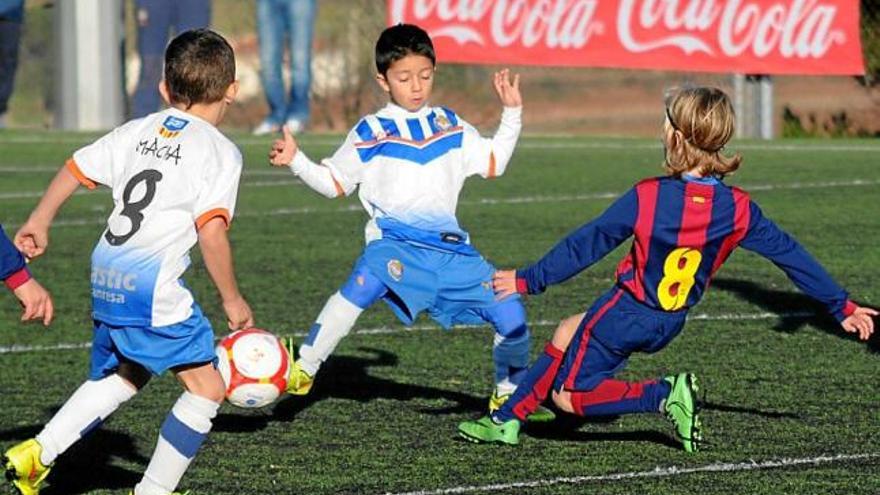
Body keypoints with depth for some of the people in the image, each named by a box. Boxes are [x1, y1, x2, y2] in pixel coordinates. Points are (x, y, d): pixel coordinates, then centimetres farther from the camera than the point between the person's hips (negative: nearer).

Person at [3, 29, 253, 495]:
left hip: (105, 277, 8)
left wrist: (39, 221, 33)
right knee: (207, 388, 3)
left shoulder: (139, 131, 14)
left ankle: (38, 452, 16)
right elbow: (211, 231, -15)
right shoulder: (220, 151, -6)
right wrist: (232, 299, -4)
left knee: (125, 376, 26)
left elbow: (75, 168, 19)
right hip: (152, 285, -8)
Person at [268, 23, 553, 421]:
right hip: (396, 241, -4)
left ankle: (509, 394, 22)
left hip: (450, 245, 4)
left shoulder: (451, 127, 18)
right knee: (364, 283, -36)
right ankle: (303, 368, -29)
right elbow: (334, 182, 11)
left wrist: (512, 114, 22)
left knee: (511, 315, -3)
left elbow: (493, 163, 28)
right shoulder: (371, 133, 7)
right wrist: (296, 162, -3)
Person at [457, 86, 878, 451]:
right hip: (668, 327, 6)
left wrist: (530, 280, -1)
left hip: (625, 314, -6)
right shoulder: (737, 208, -10)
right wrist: (841, 306, 7)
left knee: (570, 395, 6)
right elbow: (789, 254, -3)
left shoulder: (646, 198, -21)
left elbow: (586, 245, -13)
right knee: (568, 334, 25)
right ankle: (506, 420, 23)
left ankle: (665, 396, -12)